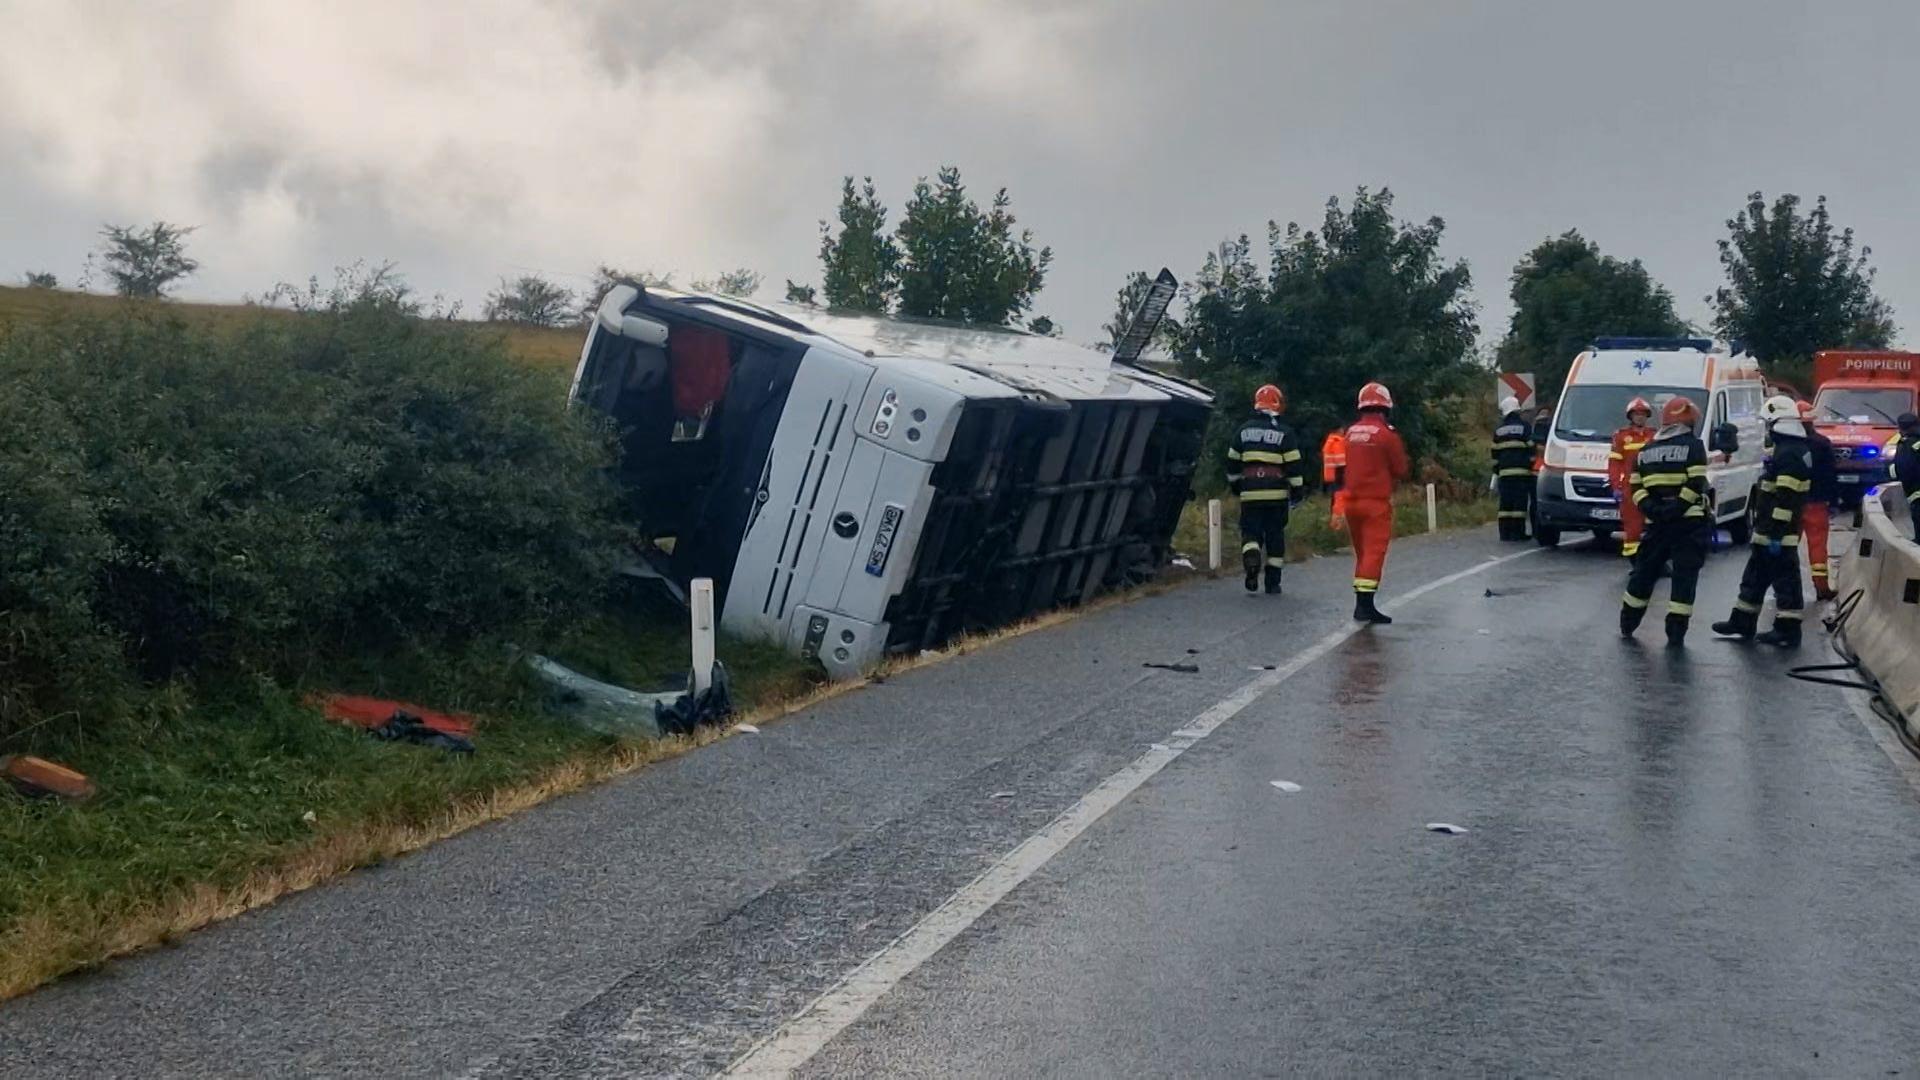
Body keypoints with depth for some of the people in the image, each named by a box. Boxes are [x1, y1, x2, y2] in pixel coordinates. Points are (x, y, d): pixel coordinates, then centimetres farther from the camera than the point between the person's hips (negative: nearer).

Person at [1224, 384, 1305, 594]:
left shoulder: (1244, 430, 8)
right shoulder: (1284, 432, -1)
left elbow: (1232, 463, 14)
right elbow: (1293, 466, -4)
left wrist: (1236, 486, 26)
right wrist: (1297, 491, 4)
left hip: (1250, 493, 1)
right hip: (1277, 494, -1)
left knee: (1251, 531, 7)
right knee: (1275, 535, 8)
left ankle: (1251, 558, -25)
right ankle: (1273, 582, 11)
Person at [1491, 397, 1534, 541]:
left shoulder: (1498, 428, 13)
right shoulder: (1523, 425, 1)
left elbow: (1495, 452, 14)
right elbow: (1531, 448, -2)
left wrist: (1496, 472, 19)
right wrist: (1532, 467, 2)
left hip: (1504, 471, 4)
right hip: (1521, 471, -4)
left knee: (1505, 502, 4)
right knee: (1520, 502, -4)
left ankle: (1505, 532, 3)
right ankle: (1518, 532, -8)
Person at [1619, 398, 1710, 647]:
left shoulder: (1646, 450, 14)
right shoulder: (1693, 445, -2)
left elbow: (1635, 488, 6)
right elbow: (1696, 484, -14)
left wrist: (1650, 508, -4)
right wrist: (1677, 507, -14)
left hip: (1657, 523, 5)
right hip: (1689, 523, -5)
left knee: (1644, 572, 16)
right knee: (1684, 577, -1)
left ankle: (1627, 625, 26)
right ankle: (1676, 634, -5)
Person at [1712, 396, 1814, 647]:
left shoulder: (1788, 454, -20)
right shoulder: (1793, 449, 15)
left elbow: (1785, 498, -24)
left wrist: (1776, 534, -24)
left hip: (1778, 534, -11)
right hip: (1769, 531, 11)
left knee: (1784, 579, -4)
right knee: (1755, 576, 17)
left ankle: (1788, 632, 1)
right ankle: (1742, 622, 26)